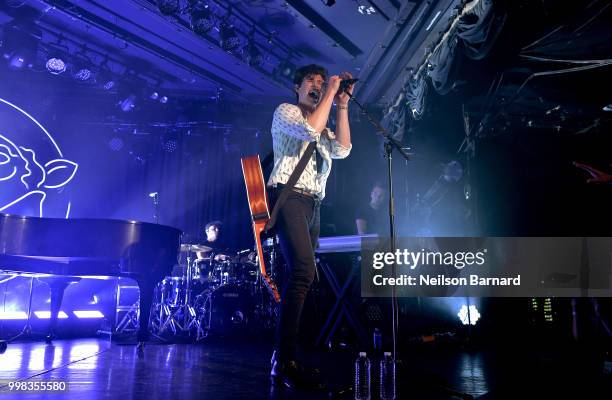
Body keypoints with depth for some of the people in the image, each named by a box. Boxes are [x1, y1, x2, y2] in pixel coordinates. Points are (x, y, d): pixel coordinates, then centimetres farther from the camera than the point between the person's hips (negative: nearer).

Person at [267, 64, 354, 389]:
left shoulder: (323, 125, 28)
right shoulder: (285, 111, 8)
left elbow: (342, 149, 9)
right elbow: (310, 130, -13)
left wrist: (342, 105, 10)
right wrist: (330, 94, -2)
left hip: (313, 204, 8)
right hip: (289, 197, -8)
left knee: (301, 276, 2)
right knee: (303, 271, -25)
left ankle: (284, 357, 6)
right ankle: (285, 361, -24)